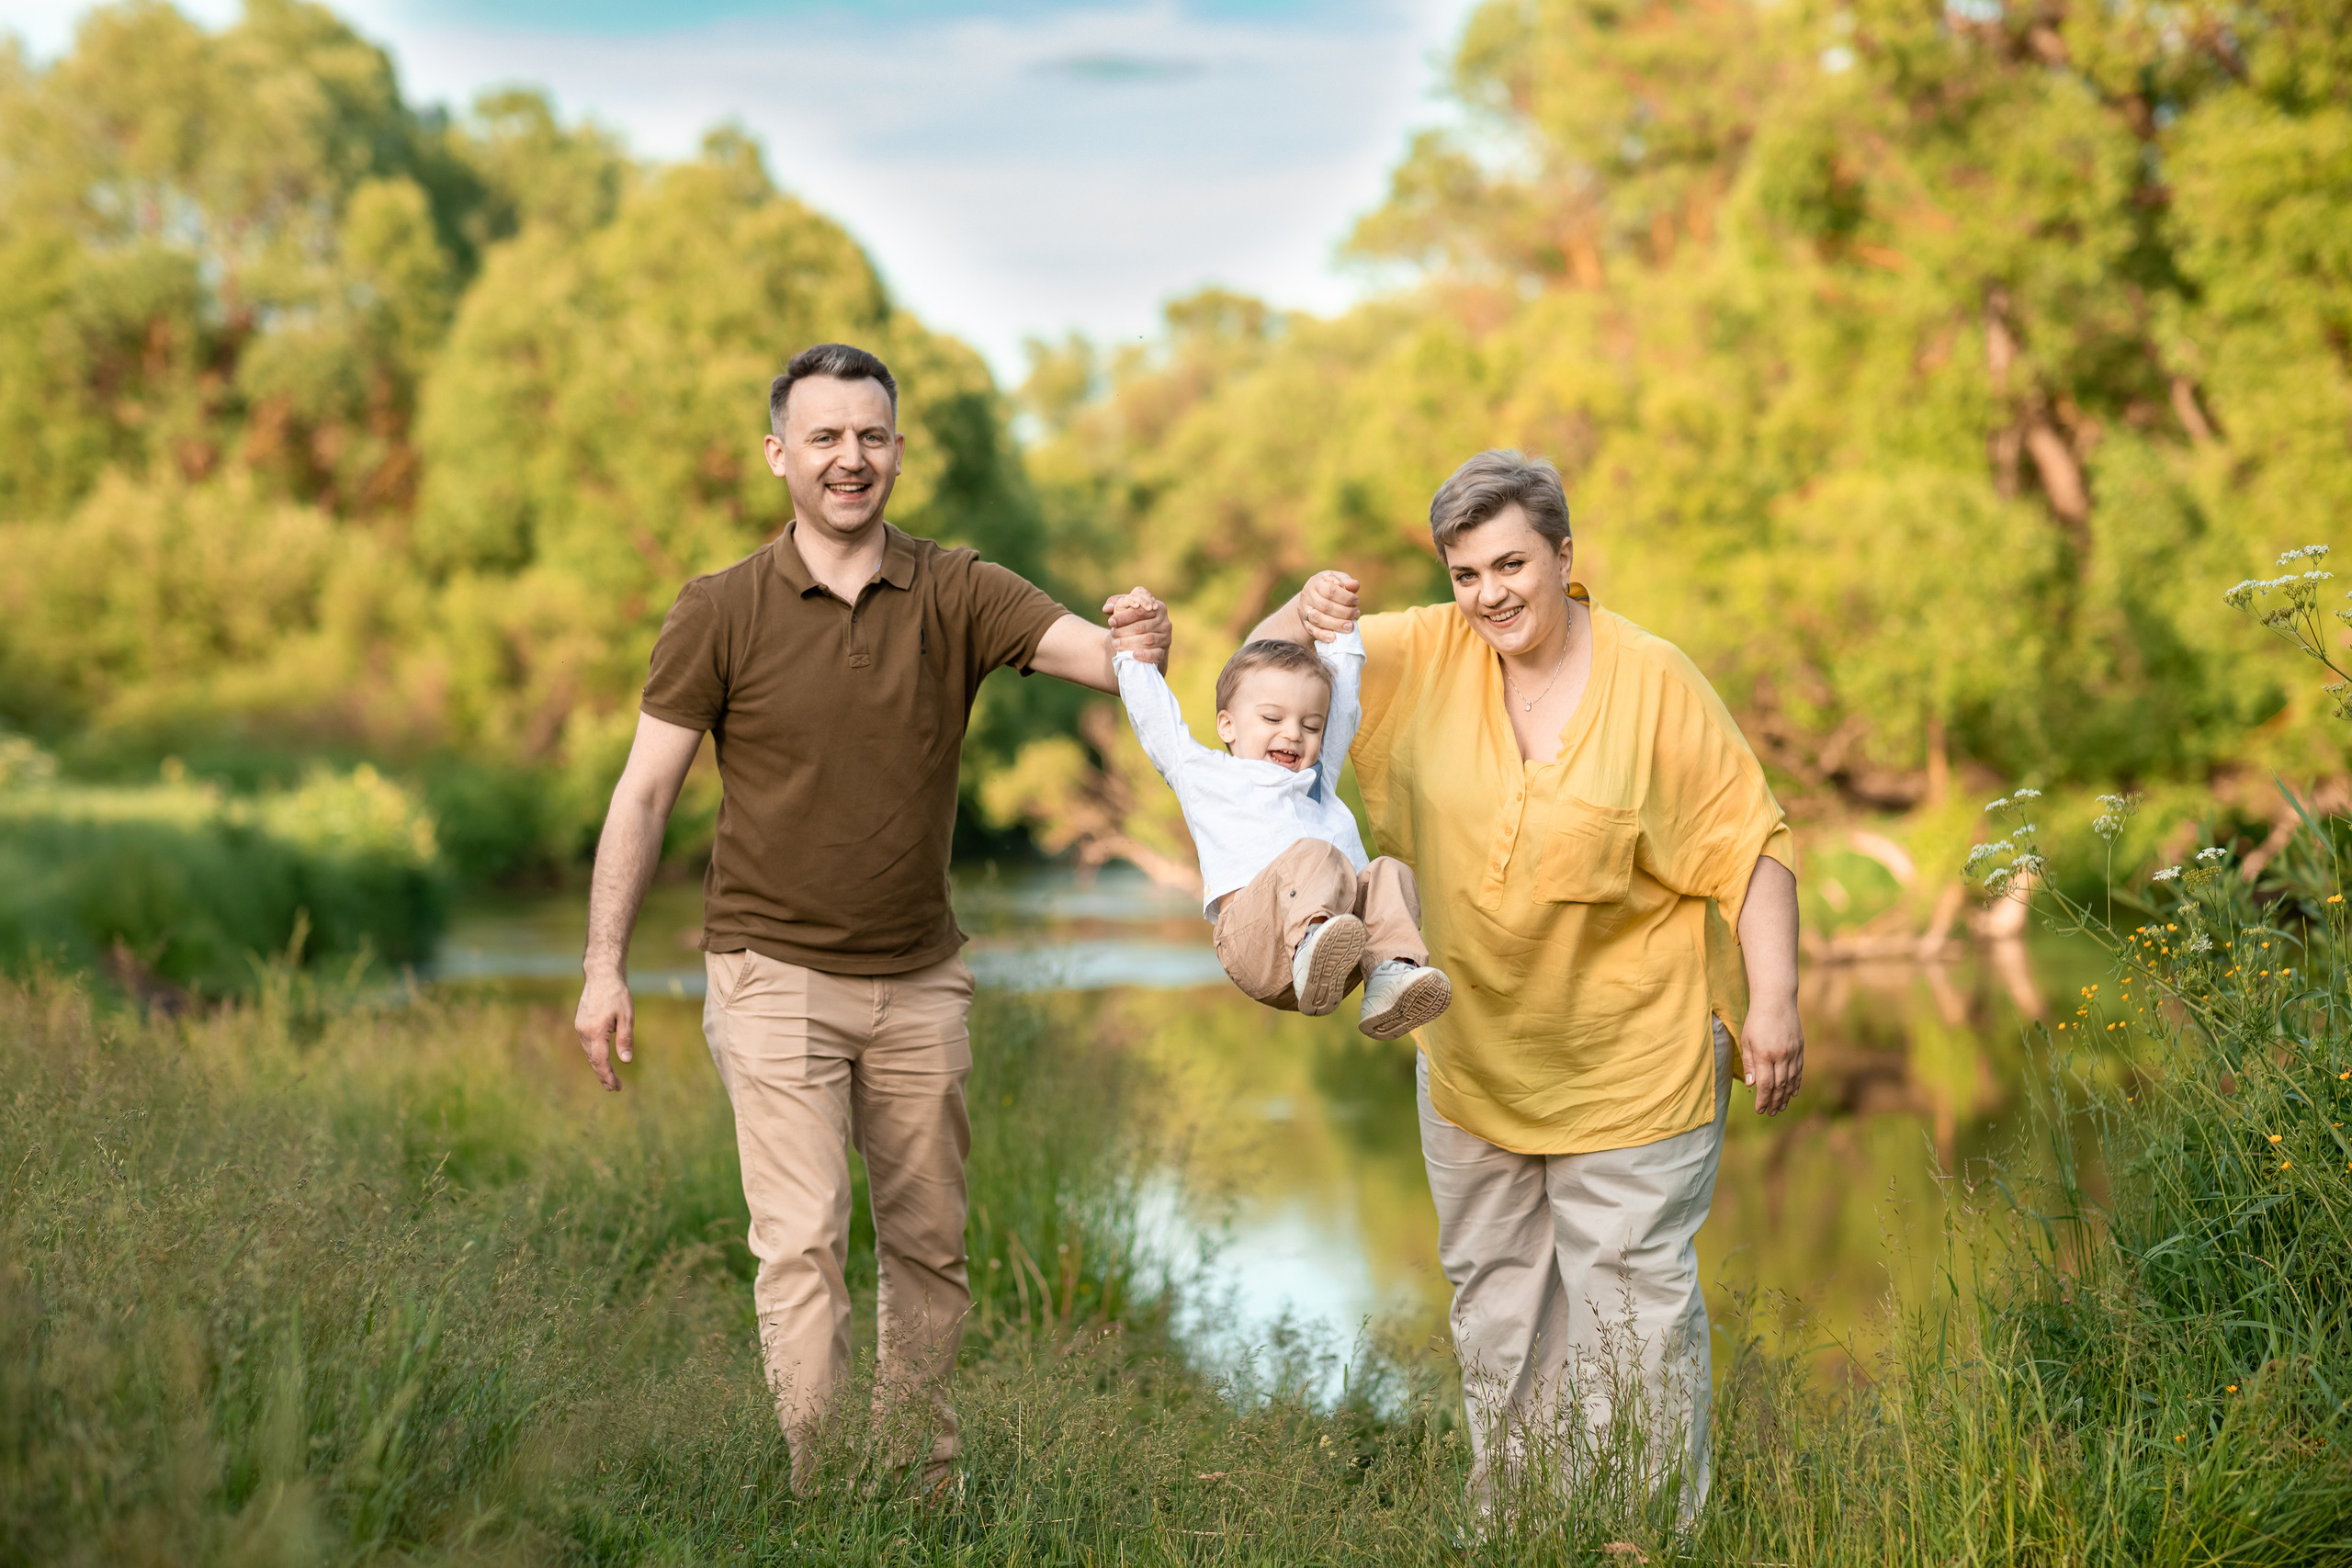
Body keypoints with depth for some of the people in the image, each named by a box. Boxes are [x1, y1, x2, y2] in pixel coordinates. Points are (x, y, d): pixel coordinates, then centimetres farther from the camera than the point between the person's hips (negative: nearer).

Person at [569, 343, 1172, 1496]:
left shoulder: (955, 595, 0)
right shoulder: (722, 612, -5)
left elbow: (1089, 650, -13)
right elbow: (645, 789, -2)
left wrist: (1136, 650, -39)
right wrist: (605, 966, -7)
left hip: (919, 979, 3)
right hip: (776, 972, -3)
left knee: (927, 1243, 9)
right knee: (803, 1241, -10)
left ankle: (926, 1478, 21)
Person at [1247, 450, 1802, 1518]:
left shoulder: (1652, 681, -12)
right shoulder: (1428, 654, -3)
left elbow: (1746, 843, -9)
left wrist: (1773, 1003, -15)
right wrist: (1304, 616, -19)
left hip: (1628, 1064, -5)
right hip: (1474, 1058, 5)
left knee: (1633, 1297, -3)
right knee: (1494, 1296, 14)